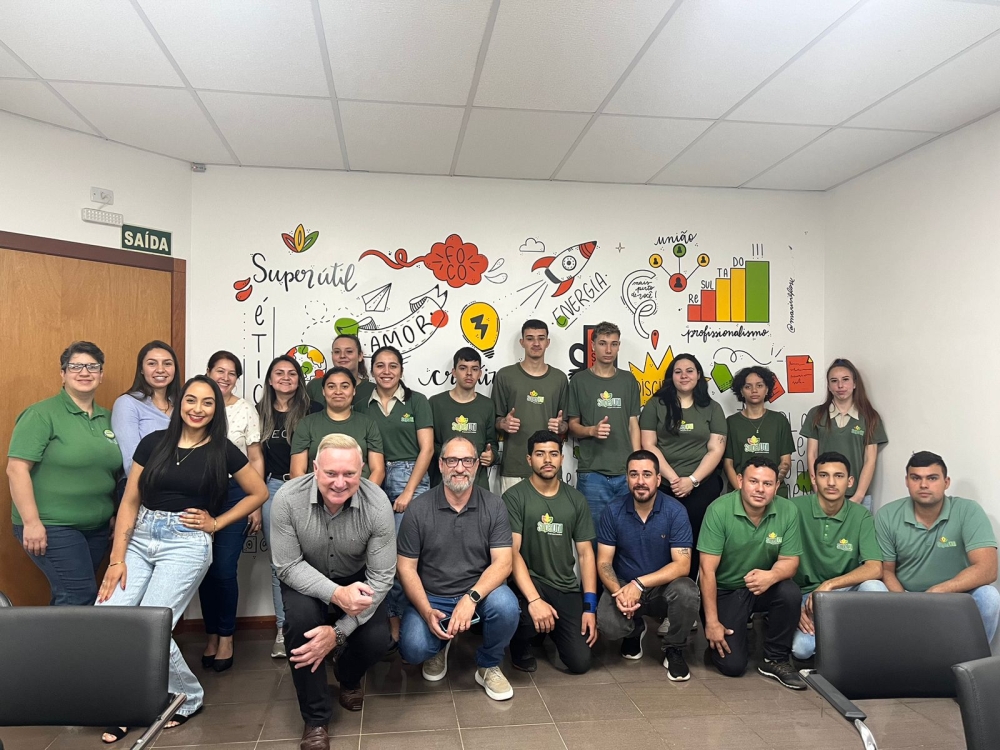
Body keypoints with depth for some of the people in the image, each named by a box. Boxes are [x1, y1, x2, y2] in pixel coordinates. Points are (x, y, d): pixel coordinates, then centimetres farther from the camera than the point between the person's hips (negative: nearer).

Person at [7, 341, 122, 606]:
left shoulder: (108, 418, 10)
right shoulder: (42, 414, -10)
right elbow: (16, 469, -15)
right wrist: (31, 522, -19)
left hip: (97, 528, 6)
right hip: (52, 527, -6)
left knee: (69, 597, 13)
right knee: (82, 596, -8)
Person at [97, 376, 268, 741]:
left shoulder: (223, 451, -1)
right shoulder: (153, 442, 4)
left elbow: (259, 493, 9)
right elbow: (130, 502, 4)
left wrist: (216, 523, 2)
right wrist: (117, 559, -2)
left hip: (186, 544, -3)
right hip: (139, 538, 3)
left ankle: (188, 696, 14)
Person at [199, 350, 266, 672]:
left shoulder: (246, 410, 3)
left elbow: (256, 459, 4)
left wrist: (256, 505, 0)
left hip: (234, 492, -1)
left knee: (224, 569, -6)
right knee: (205, 568, 5)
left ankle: (226, 637, 13)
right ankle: (211, 634, 23)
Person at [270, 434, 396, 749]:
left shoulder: (377, 504, -28)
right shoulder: (287, 499, -28)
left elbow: (382, 577, -22)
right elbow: (288, 566, -20)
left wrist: (339, 631, -30)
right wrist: (335, 594, -38)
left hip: (357, 579, 1)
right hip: (305, 579, 0)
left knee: (377, 640, -21)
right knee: (300, 617, -31)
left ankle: (348, 676, 21)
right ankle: (315, 718, -7)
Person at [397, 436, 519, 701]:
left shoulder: (493, 506, -6)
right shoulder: (419, 508, -7)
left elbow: (502, 562, -12)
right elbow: (405, 567, -5)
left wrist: (471, 598, -29)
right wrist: (427, 612, -19)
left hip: (479, 591, 1)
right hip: (430, 597, 0)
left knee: (506, 606, -31)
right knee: (413, 648, -26)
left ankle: (488, 666, 2)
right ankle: (440, 645, 16)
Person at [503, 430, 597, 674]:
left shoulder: (576, 499, 5)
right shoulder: (514, 497, -8)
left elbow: (585, 553, 6)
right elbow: (512, 551, -16)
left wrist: (590, 606, -3)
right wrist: (534, 599, -27)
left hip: (566, 587, 4)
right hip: (528, 582, -4)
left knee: (580, 662, -8)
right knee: (531, 617, -37)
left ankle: (553, 632, 26)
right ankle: (521, 644, 1)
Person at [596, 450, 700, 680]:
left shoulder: (675, 511, -13)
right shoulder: (612, 512, -8)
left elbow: (682, 565, -18)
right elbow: (604, 562, -7)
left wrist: (639, 583, -29)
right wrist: (618, 592, -28)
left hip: (663, 587, -1)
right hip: (623, 586, 1)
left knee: (686, 592, -34)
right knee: (607, 625, -29)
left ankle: (674, 649, -1)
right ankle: (634, 630, 13)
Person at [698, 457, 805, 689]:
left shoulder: (788, 511, -13)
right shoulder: (719, 510, -21)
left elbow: (790, 561, -8)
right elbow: (707, 569, -19)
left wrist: (771, 576, -33)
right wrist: (712, 622, -18)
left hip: (763, 588, 3)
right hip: (724, 590, -3)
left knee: (790, 593, -29)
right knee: (732, 665, -13)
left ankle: (776, 660, -5)